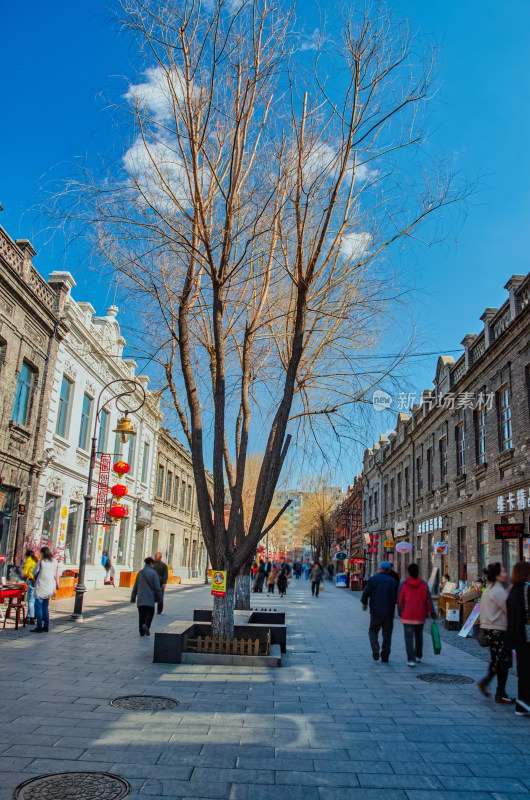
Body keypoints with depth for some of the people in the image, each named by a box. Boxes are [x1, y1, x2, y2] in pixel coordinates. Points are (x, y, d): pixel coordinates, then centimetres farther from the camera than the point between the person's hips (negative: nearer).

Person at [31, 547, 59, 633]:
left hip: (41, 586, -6)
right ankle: (46, 626, 16)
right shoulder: (55, 562, 5)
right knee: (45, 606, 14)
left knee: (38, 606, 1)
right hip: (50, 586, 6)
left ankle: (39, 627, -1)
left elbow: (34, 573, 2)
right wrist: (56, 586, 16)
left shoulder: (41, 563, -10)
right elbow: (56, 575, 9)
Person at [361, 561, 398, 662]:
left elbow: (365, 594, -6)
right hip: (389, 613, 1)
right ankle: (385, 656, 10)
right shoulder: (393, 582, 0)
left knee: (373, 631, 14)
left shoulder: (372, 579, -3)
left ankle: (375, 648, -11)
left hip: (376, 612, -1)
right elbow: (397, 598, -1)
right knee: (387, 634, 12)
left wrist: (364, 603, 12)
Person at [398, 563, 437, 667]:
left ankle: (411, 660, -12)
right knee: (419, 635, 21)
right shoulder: (423, 584, -1)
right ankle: (418, 656, 34)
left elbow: (400, 600, -2)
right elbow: (428, 600, -2)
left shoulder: (404, 584, -6)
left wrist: (400, 612, 11)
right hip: (420, 615, 3)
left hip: (407, 616, -3)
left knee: (409, 637, -2)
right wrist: (433, 614, 4)